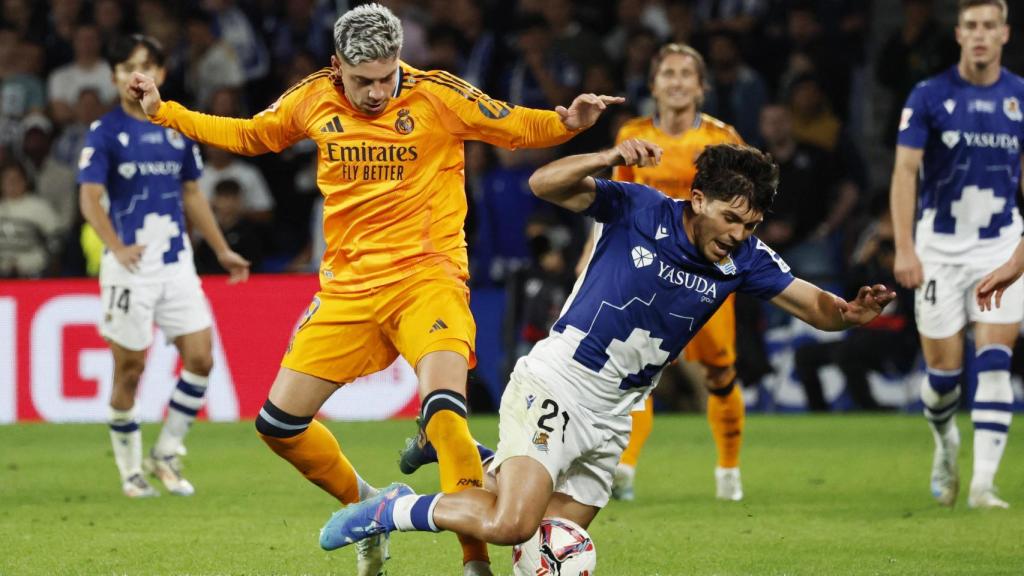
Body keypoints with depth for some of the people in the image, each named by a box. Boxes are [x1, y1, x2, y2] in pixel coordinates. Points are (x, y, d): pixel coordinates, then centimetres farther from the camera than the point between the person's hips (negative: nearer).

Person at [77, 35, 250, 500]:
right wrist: (117, 248, -30)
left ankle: (166, 455, 12)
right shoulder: (105, 133, -6)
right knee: (130, 369, 0)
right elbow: (90, 199, -14)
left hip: (177, 263, 5)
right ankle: (130, 470, 14)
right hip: (130, 266, -5)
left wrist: (223, 251, 21)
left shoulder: (179, 129, 10)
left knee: (200, 358, -3)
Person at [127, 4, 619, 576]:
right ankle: (365, 506, 28)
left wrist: (568, 121, -21)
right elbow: (248, 136, 21)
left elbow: (520, 128, -1)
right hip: (347, 287, 5)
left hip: (426, 277, -5)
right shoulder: (312, 100, 3)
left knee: (445, 410, -28)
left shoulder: (438, 96, -8)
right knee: (280, 422, 3)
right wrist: (163, 111, 19)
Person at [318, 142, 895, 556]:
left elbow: (816, 305, 0)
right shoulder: (638, 209, -12)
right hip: (556, 386, -6)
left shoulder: (745, 258, 1)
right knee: (511, 525, -25)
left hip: (611, 417, 6)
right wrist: (610, 158, -35)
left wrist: (850, 311, -23)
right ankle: (394, 510, -1)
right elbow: (544, 184, -18)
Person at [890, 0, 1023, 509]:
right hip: (940, 247, -1)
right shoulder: (929, 96, -6)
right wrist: (904, 248, -17)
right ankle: (945, 443, 33)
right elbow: (905, 171, -8)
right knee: (943, 369, 1)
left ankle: (982, 483, -10)